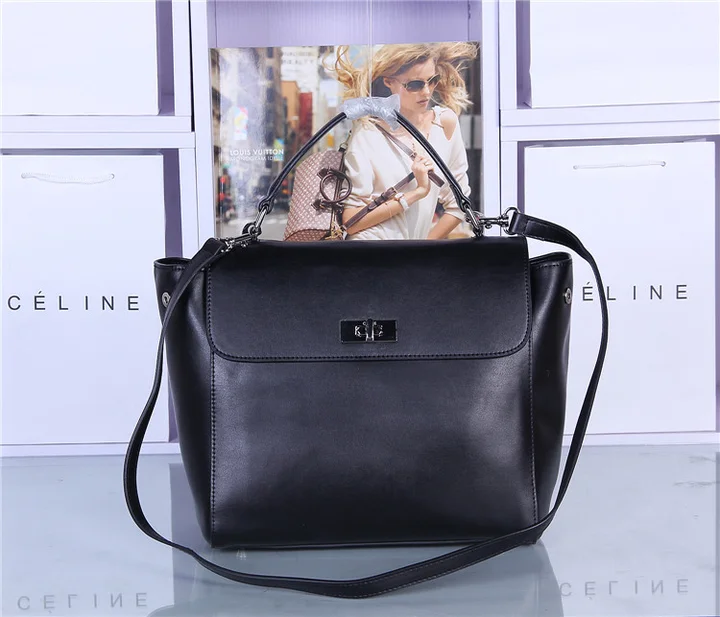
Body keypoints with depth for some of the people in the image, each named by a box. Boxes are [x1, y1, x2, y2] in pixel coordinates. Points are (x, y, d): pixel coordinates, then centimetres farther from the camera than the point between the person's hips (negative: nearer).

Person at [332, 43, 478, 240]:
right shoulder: (368, 132, -8)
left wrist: (428, 240, -1)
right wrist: (417, 192, -12)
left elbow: (457, 204, 9)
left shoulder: (445, 122, 2)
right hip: (370, 239, -5)